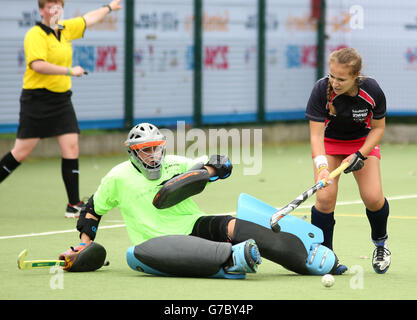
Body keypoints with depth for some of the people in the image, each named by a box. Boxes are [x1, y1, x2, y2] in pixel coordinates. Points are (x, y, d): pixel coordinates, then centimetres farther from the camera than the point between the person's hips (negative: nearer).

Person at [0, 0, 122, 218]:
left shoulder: (65, 30, 10)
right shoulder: (36, 35, -12)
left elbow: (88, 19, 29)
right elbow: (37, 65, -27)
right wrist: (70, 71, -26)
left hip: (61, 99, 6)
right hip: (37, 99, -6)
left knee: (71, 147, -4)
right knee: (21, 152, -5)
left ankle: (74, 205, -1)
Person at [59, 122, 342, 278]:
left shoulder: (175, 165, 12)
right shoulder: (119, 178, 6)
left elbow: (223, 164, 12)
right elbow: (93, 209, 18)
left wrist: (200, 173, -6)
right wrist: (85, 243, 10)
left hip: (195, 227, 3)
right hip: (162, 241, -3)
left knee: (231, 227, -26)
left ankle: (307, 257, -34)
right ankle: (230, 258, -58)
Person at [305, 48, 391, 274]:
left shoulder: (372, 91, -26)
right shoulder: (322, 90, -30)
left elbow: (378, 128, -9)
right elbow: (316, 134, -27)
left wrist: (361, 155, -21)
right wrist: (322, 166, -42)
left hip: (363, 142, 1)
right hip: (329, 143, 0)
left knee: (373, 198, -14)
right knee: (325, 197, -19)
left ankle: (380, 242, 17)